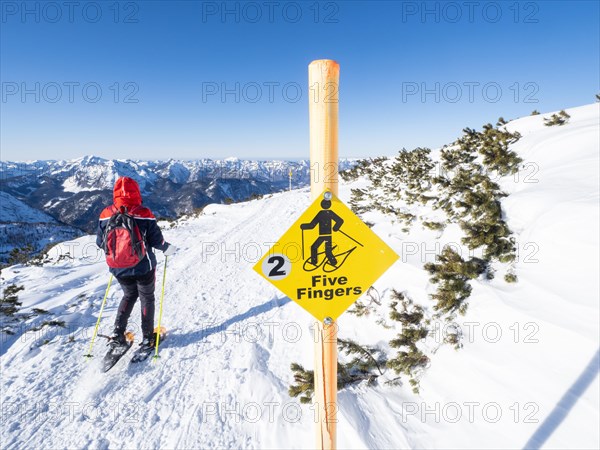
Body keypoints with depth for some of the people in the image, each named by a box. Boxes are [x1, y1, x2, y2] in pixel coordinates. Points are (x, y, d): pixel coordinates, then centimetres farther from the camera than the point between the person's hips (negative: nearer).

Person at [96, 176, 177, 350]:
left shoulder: (106, 214, -8)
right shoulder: (144, 214, -18)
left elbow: (100, 243, 2)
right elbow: (157, 240, -11)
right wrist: (168, 248, 9)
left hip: (119, 269, 3)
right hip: (143, 267, -3)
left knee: (129, 295, 27)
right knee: (147, 298, 17)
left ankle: (118, 332, 20)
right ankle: (147, 337, 24)